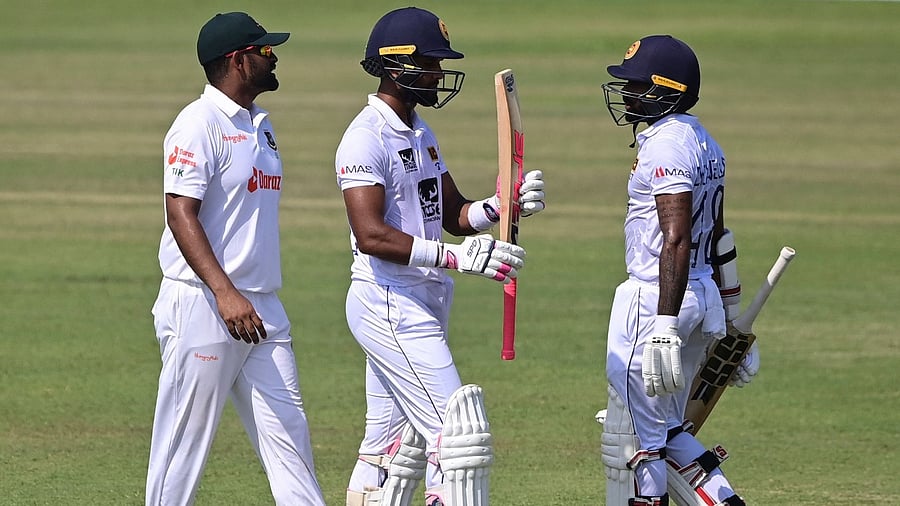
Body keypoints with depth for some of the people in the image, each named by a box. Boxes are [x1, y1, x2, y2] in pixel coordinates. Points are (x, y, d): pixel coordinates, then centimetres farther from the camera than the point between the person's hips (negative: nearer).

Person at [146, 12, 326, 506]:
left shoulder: (260, 125, 16)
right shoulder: (200, 124, -11)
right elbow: (181, 214, -19)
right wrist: (225, 294, -28)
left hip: (261, 310, 8)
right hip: (202, 306, -8)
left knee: (288, 429, 4)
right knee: (184, 444, -4)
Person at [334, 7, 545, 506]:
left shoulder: (420, 133, 16)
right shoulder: (367, 139, -15)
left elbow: (455, 215, 15)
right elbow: (371, 235, -26)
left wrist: (502, 205, -6)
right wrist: (458, 257, -32)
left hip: (421, 305, 10)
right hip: (388, 306, -10)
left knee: (394, 443, 13)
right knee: (457, 432, -13)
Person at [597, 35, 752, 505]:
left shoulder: (666, 145, -17)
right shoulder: (704, 144, 13)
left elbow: (677, 240, -24)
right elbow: (716, 238, 20)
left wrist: (665, 326, -28)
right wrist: (721, 318, 26)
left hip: (656, 301, -10)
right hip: (703, 298, 10)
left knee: (635, 435, -1)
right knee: (665, 430, 18)